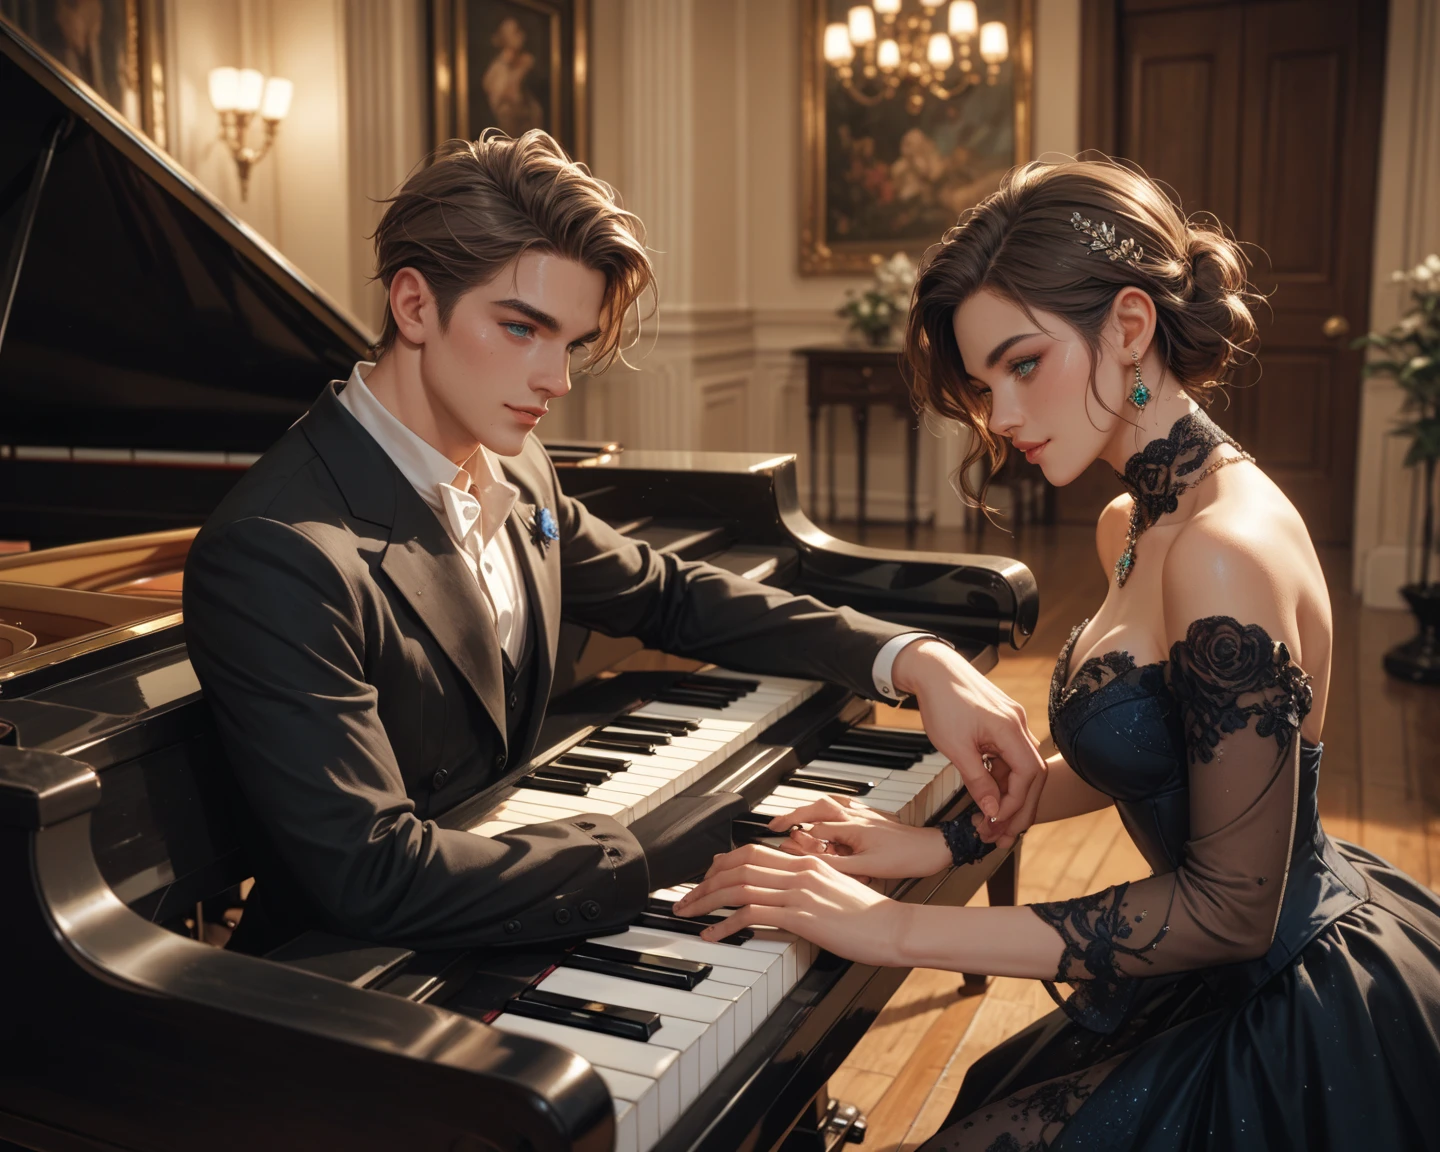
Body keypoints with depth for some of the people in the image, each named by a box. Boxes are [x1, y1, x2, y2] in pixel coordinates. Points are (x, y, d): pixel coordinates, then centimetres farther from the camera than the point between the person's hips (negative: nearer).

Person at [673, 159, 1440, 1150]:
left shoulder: (1228, 548, -28)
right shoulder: (1134, 525, 3)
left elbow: (1233, 907, -27)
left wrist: (901, 931, -28)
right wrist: (944, 842, 1)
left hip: (1286, 1027, -8)